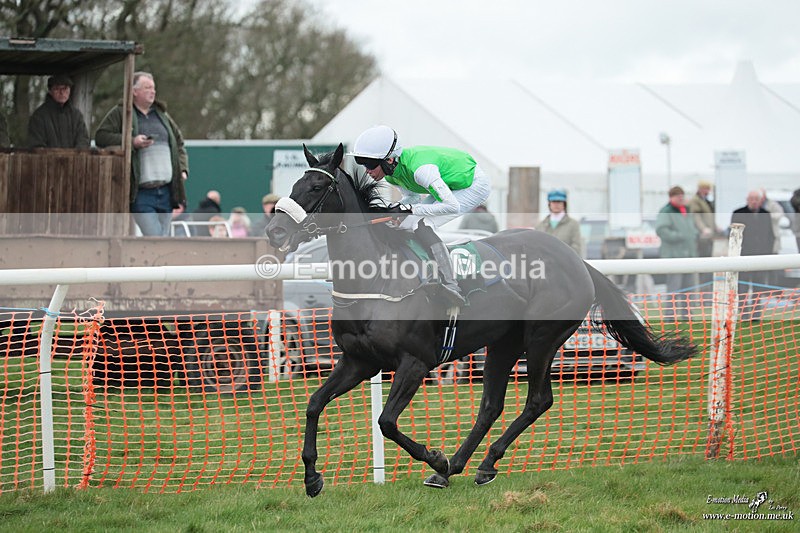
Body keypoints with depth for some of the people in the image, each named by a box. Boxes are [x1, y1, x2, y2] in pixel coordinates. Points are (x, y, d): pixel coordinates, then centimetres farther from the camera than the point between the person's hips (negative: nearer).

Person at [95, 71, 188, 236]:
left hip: (166, 191, 6)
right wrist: (131, 142, -18)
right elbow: (100, 137, -8)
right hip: (141, 193, -6)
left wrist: (182, 168, 10)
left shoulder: (162, 114, 19)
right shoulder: (119, 114, 2)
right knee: (154, 237, -18)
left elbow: (179, 143, 26)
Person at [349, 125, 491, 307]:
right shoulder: (392, 171, -9)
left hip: (475, 185, -9)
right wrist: (393, 210, -12)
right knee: (406, 225, 2)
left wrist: (409, 209, -32)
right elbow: (412, 197, 8)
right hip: (450, 186, 9)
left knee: (421, 226, -23)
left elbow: (452, 206, -35)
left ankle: (451, 288, -21)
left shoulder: (420, 169, -36)